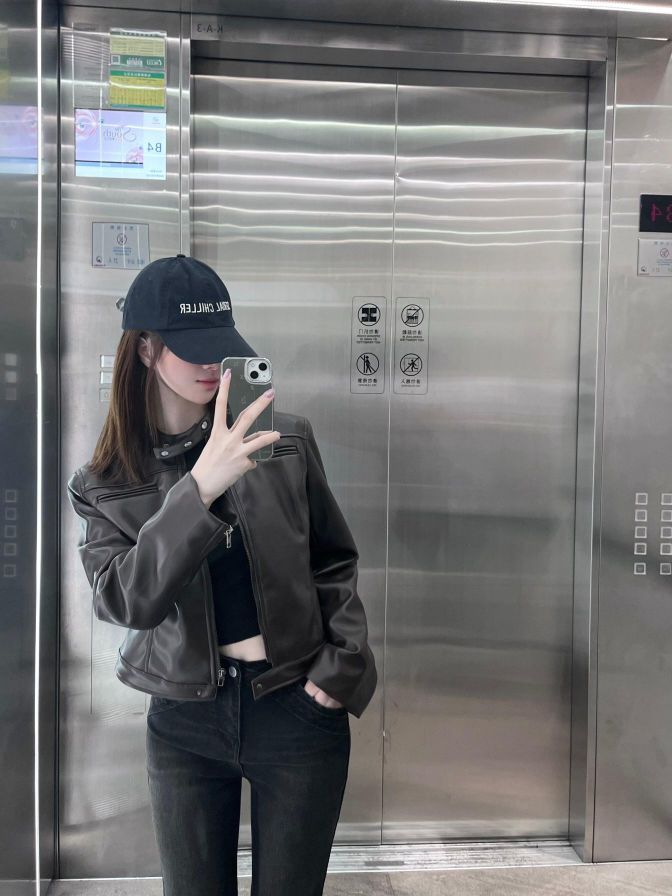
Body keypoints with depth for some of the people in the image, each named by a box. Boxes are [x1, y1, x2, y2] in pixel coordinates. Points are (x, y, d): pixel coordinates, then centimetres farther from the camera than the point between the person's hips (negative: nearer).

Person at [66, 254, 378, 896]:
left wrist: (342, 666, -5)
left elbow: (334, 562, 4)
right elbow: (123, 599, -20)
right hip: (185, 722, 1)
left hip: (297, 709, 0)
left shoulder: (286, 440, -6)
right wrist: (201, 488, -30)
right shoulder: (103, 486, -4)